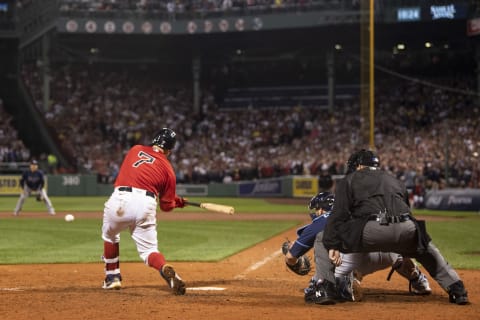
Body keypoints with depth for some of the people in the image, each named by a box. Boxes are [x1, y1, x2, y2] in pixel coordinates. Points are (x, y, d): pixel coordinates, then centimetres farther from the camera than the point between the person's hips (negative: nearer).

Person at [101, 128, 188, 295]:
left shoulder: (135, 149, 20)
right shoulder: (167, 169, 15)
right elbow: (166, 206, 14)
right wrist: (177, 201, 38)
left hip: (120, 199, 1)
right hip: (146, 204, -1)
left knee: (109, 236, 30)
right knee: (148, 249, 9)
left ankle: (112, 276, 30)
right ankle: (166, 270, -21)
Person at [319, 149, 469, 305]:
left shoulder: (348, 180, 23)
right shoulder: (395, 180, 37)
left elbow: (339, 215, 8)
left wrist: (332, 246, 2)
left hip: (371, 231, -4)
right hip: (406, 231, 4)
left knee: (325, 238, 18)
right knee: (425, 248, 36)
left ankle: (325, 289, 3)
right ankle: (457, 290, 24)